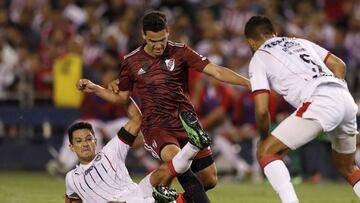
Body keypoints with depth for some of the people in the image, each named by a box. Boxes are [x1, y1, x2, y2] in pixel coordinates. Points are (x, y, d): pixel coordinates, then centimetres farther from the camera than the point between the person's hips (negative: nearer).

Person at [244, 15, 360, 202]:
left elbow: (261, 109, 4)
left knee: (265, 152, 2)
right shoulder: (300, 42, 30)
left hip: (319, 103, -7)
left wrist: (264, 137, 21)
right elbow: (339, 66, 24)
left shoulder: (258, 58, 12)